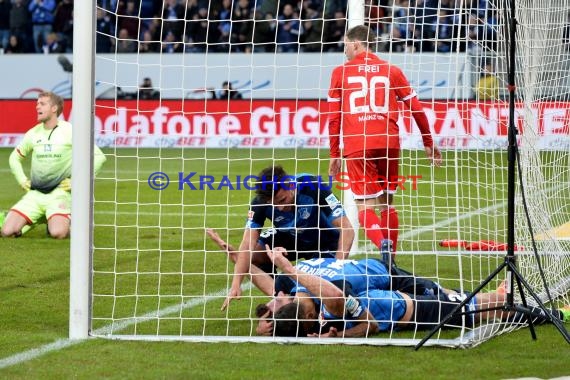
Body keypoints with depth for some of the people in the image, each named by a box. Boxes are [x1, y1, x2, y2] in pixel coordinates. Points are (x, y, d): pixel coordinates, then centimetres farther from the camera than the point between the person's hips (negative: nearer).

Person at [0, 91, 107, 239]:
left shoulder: (69, 131, -6)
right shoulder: (33, 133, 8)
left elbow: (98, 156, -5)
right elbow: (15, 157, 26)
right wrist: (22, 180, 11)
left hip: (59, 192, -4)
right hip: (34, 193, 4)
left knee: (57, 233, -30)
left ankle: (70, 223, 6)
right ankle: (32, 220, 18)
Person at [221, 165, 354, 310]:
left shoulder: (312, 187, -34)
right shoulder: (260, 202, -25)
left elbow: (346, 229, -34)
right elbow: (248, 243, -31)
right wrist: (236, 285, -42)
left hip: (323, 241, -3)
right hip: (288, 237, 3)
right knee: (251, 256, -19)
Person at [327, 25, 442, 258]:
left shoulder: (340, 72, 9)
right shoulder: (391, 71, 13)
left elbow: (333, 118, 8)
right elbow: (416, 109, 12)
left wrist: (334, 155, 15)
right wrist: (429, 143, 23)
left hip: (356, 146, -2)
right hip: (388, 143, 2)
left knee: (365, 206, -3)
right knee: (386, 203, 16)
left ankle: (383, 244, -30)